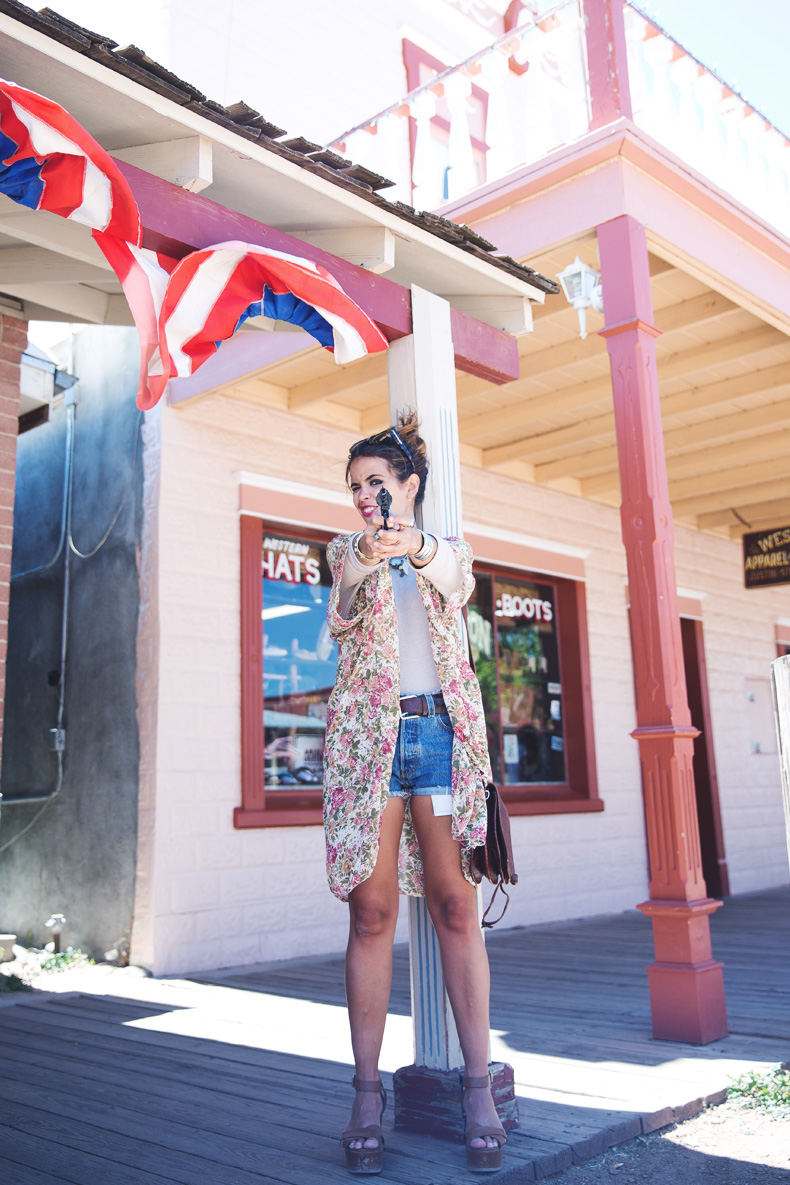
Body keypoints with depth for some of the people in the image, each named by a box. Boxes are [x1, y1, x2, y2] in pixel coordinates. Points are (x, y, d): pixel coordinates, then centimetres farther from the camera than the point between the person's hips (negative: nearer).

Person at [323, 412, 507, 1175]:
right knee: (372, 909, -2)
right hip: (368, 730, 0)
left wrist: (418, 549, -31)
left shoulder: (449, 549, 16)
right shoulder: (346, 551, 15)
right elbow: (340, 615, -6)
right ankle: (367, 1091, 6)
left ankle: (477, 1084, 6)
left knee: (455, 904, -2)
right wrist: (365, 563, -29)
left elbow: (456, 586, -9)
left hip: (440, 726, 0)